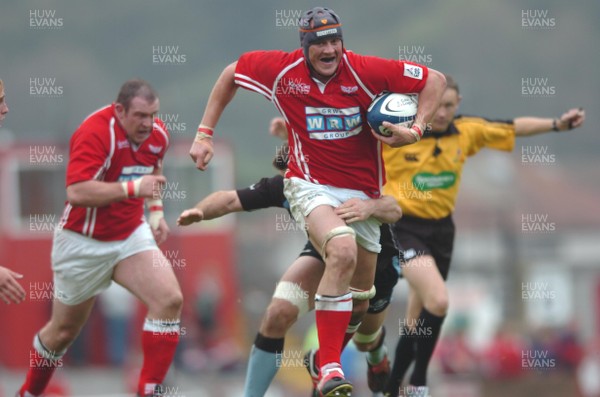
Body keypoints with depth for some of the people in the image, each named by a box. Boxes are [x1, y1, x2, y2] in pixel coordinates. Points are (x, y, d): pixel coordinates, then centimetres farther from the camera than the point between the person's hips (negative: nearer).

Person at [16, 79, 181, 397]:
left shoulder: (157, 134, -3)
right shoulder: (95, 132, -26)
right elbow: (76, 192, -38)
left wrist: (156, 209, 7)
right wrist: (132, 188, -42)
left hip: (131, 235, 5)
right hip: (84, 242, -5)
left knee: (169, 299, -18)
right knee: (64, 330, 11)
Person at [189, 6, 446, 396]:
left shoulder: (365, 71, -12)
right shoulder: (282, 70, -9)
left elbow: (435, 80, -7)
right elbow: (231, 74, 9)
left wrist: (415, 130, -18)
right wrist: (204, 134, 7)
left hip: (362, 193, 3)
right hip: (311, 185, -3)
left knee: (361, 298, 11)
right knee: (343, 251, -33)